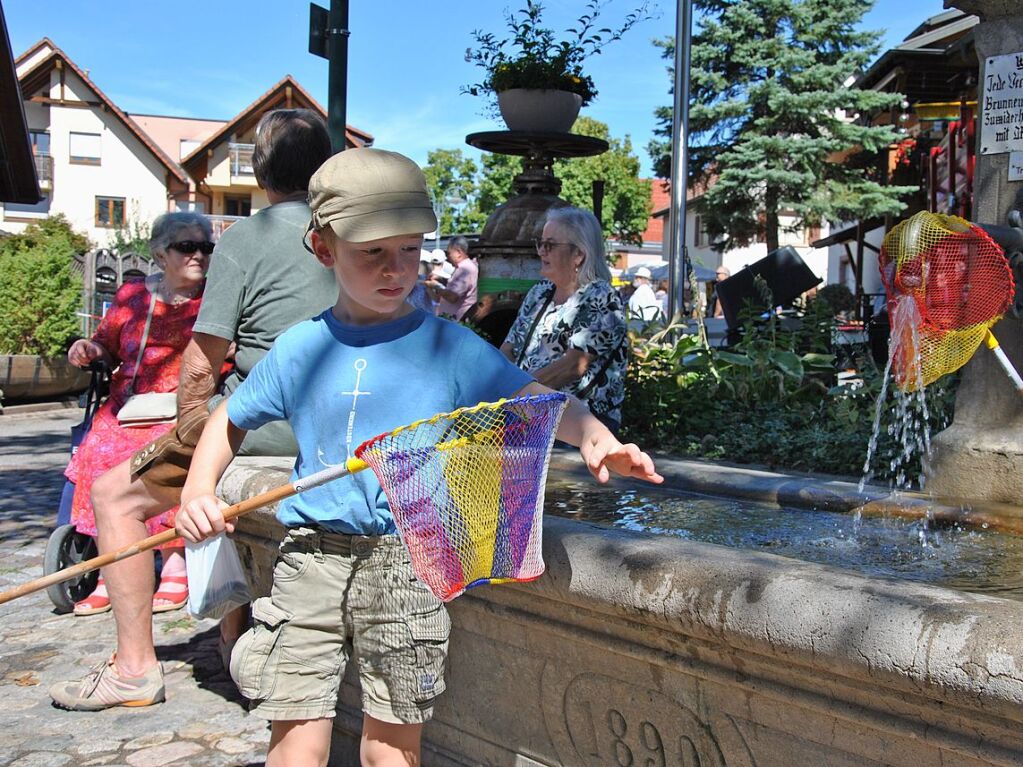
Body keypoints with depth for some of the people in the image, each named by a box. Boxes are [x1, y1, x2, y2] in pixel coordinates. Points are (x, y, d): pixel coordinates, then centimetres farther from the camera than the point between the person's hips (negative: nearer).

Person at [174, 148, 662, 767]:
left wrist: (595, 437, -28)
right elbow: (233, 420, 18)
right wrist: (198, 492, 3)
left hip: (409, 561, -1)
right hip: (313, 555, 1)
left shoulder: (449, 347, 0)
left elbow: (534, 399, -8)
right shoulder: (300, 350, 5)